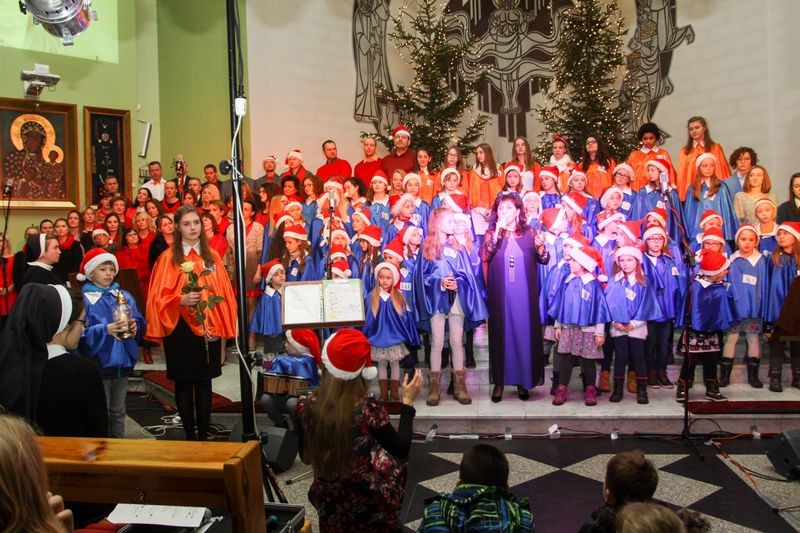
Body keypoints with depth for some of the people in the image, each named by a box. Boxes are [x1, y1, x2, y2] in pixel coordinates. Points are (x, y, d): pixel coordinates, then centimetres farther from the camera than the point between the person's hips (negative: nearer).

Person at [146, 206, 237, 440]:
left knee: (204, 382, 7)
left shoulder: (212, 256, 6)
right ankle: (189, 434, 17)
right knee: (183, 382, 6)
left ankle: (204, 434, 16)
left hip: (208, 329, 2)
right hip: (180, 329, -2)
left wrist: (218, 326, -5)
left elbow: (223, 293, 5)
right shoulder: (168, 258, -2)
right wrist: (181, 300, -22)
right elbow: (159, 296, -4)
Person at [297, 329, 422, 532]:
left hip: (329, 503, 3)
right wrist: (408, 402, -6)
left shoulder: (306, 407, -15)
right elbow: (401, 450, -12)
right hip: (369, 504, -3)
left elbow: (306, 458, 0)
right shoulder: (368, 408, -26)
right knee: (393, 459, 23)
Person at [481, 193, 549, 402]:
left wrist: (541, 247, -18)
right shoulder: (491, 233, 4)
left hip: (525, 293, 1)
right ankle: (499, 382, 11)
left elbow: (544, 260, 3)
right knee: (501, 333, 3)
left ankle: (523, 381, 15)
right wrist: (498, 232, -19)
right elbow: (484, 256, -13)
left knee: (524, 333, 4)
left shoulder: (529, 233, 6)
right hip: (500, 293, -1)